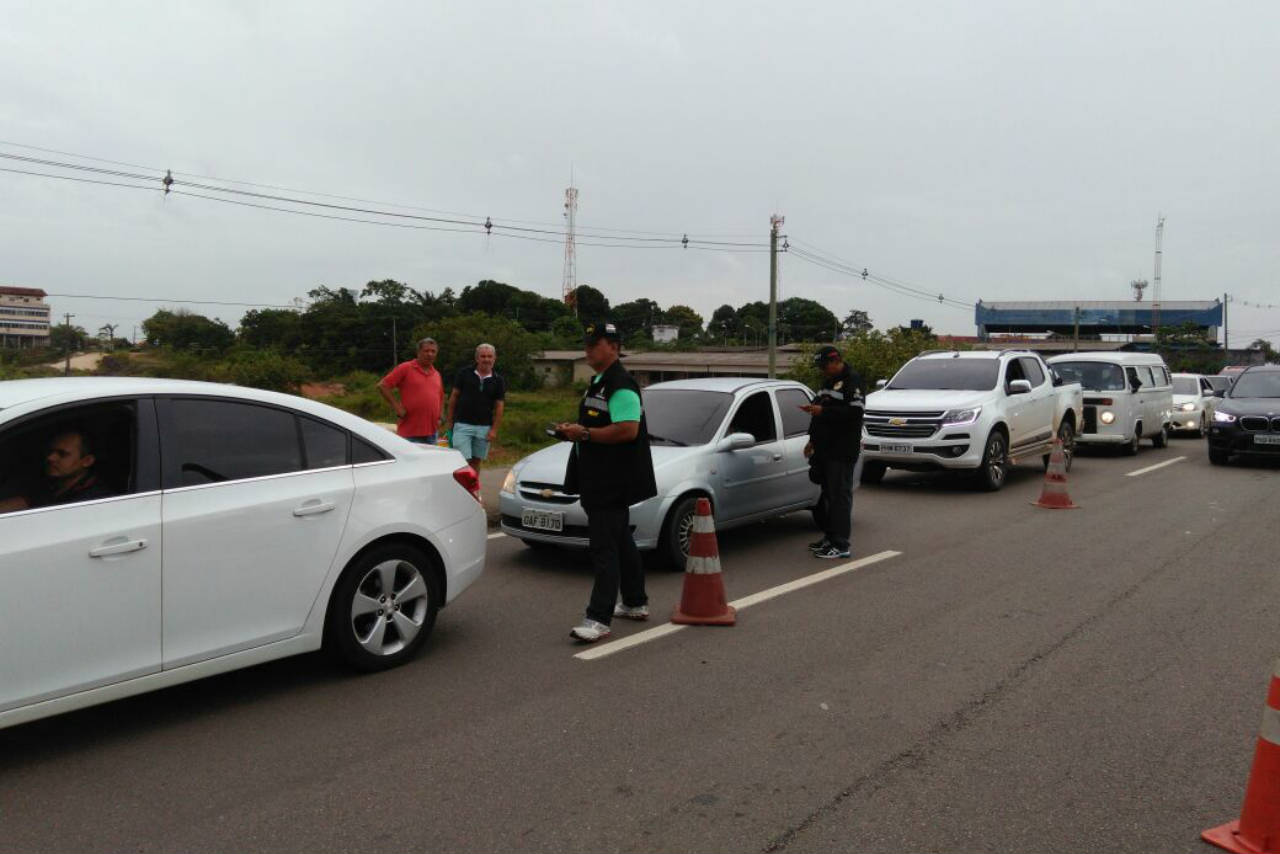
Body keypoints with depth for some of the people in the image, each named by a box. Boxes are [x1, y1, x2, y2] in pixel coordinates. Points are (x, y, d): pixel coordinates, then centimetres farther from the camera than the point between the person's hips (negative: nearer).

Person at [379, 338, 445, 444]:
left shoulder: (436, 374, 17)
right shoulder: (405, 368, -2)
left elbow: (441, 398, 29)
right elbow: (382, 386, -6)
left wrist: (440, 417, 13)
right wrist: (397, 407, -10)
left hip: (431, 433, 6)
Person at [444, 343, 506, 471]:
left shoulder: (498, 380, 4)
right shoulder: (465, 374, 1)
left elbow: (499, 406, 4)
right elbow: (454, 396, 5)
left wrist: (494, 429, -4)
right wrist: (450, 421, 2)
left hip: (484, 427, 2)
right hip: (462, 425, -2)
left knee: (476, 461, 9)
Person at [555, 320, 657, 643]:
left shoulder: (620, 385, -16)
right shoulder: (598, 382, 18)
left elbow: (628, 430, -26)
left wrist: (584, 433, -21)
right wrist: (573, 430, 11)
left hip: (614, 481, -11)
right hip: (599, 480, 11)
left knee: (604, 548, -10)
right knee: (620, 542, 18)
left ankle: (598, 619, -8)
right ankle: (636, 603, 30)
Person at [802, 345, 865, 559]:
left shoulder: (852, 381, -9)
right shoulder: (828, 382, 21)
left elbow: (855, 412, -21)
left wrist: (822, 411, -20)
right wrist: (813, 440, 25)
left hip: (842, 452, -10)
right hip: (825, 450, 10)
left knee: (840, 496, -8)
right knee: (829, 495, 14)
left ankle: (840, 545, -6)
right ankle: (830, 538, 22)